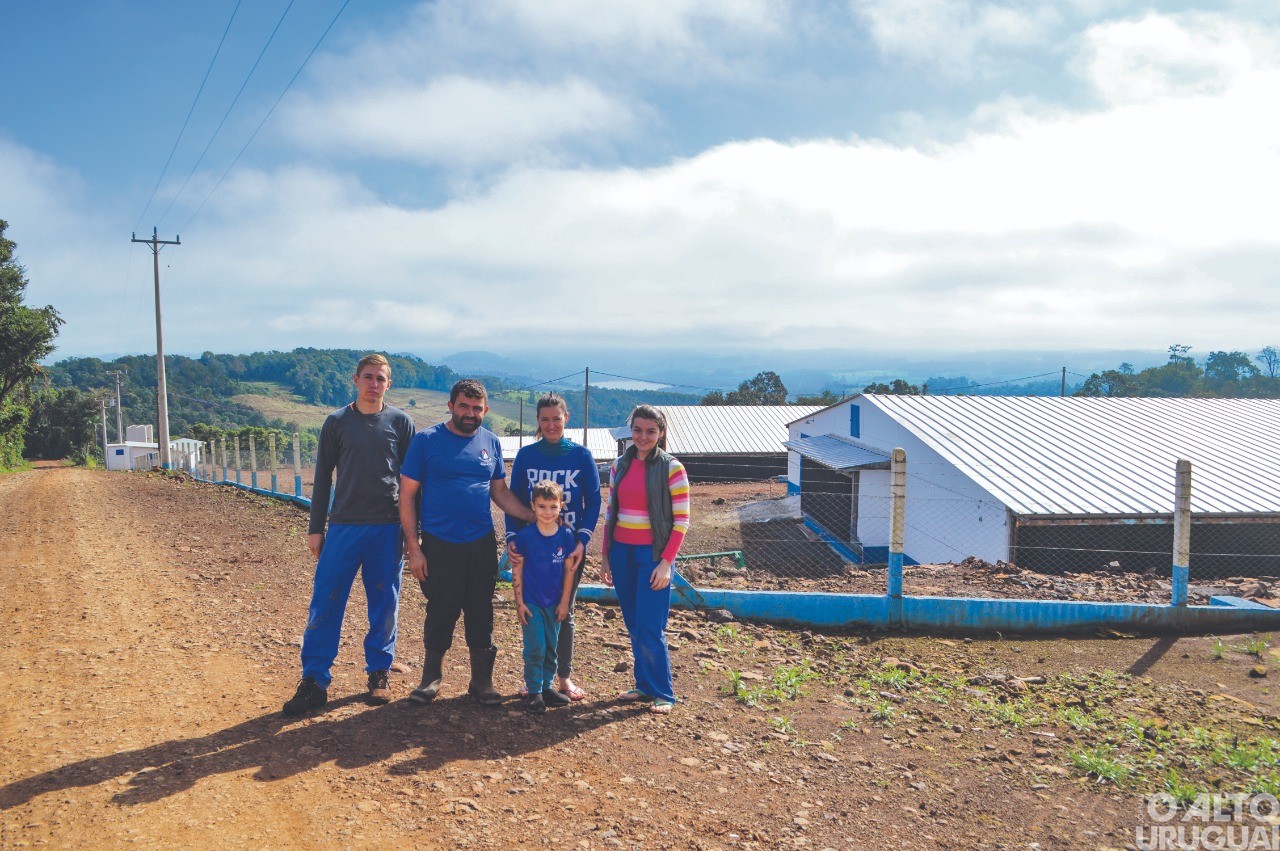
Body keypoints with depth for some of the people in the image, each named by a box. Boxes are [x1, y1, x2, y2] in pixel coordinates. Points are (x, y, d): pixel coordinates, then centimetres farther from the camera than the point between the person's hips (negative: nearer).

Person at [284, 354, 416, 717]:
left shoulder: (400, 422, 3)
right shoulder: (337, 422, 5)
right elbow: (322, 478, 8)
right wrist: (315, 528, 5)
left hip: (388, 527, 0)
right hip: (343, 526, 0)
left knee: (385, 604, 6)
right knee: (325, 603, -1)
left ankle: (379, 673, 21)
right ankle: (314, 681, 7)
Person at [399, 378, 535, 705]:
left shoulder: (491, 442, 7)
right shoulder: (426, 440, -4)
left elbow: (500, 492, 14)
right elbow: (407, 495, -3)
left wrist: (537, 517, 1)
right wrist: (413, 547, -8)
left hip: (482, 543, 3)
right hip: (439, 544, -3)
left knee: (481, 614, 7)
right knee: (441, 612, 4)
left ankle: (482, 681, 21)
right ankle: (432, 677, 25)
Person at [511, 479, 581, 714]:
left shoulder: (566, 535, -5)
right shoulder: (524, 535, -11)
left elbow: (569, 570, 1)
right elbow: (517, 571, -5)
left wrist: (564, 602, 1)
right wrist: (519, 602, -6)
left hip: (554, 603, 3)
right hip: (531, 602, -3)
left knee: (551, 647, 13)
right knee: (535, 648, -4)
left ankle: (547, 686, 27)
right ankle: (534, 692, 8)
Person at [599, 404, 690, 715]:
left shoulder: (672, 469, -7)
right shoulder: (620, 465, 8)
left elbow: (681, 521, -8)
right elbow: (610, 513, 13)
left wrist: (666, 562, -13)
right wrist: (605, 555, 11)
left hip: (653, 554, -5)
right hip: (621, 552, 5)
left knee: (650, 628, -6)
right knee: (633, 625, 10)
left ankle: (663, 693, 8)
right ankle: (643, 685, 23)